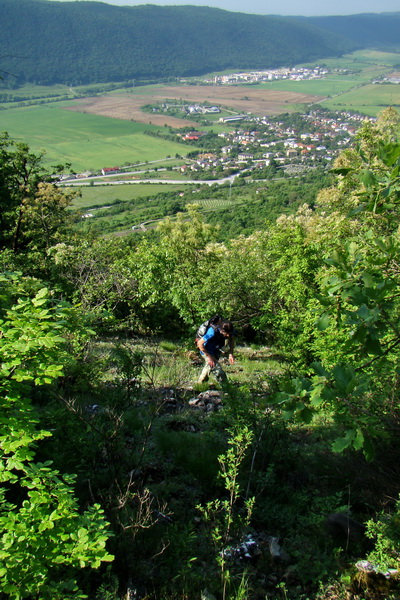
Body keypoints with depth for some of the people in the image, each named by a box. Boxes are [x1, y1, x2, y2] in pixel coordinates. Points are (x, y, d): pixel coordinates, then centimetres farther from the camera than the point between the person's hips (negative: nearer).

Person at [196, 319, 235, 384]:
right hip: (207, 352, -7)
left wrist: (231, 354, -13)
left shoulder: (228, 331, -23)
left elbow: (231, 340, -1)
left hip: (216, 351, 7)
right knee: (218, 371, -19)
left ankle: (200, 383, 52)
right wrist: (209, 357, -30)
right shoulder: (213, 332, -40)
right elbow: (200, 343, -33)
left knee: (208, 367, 28)